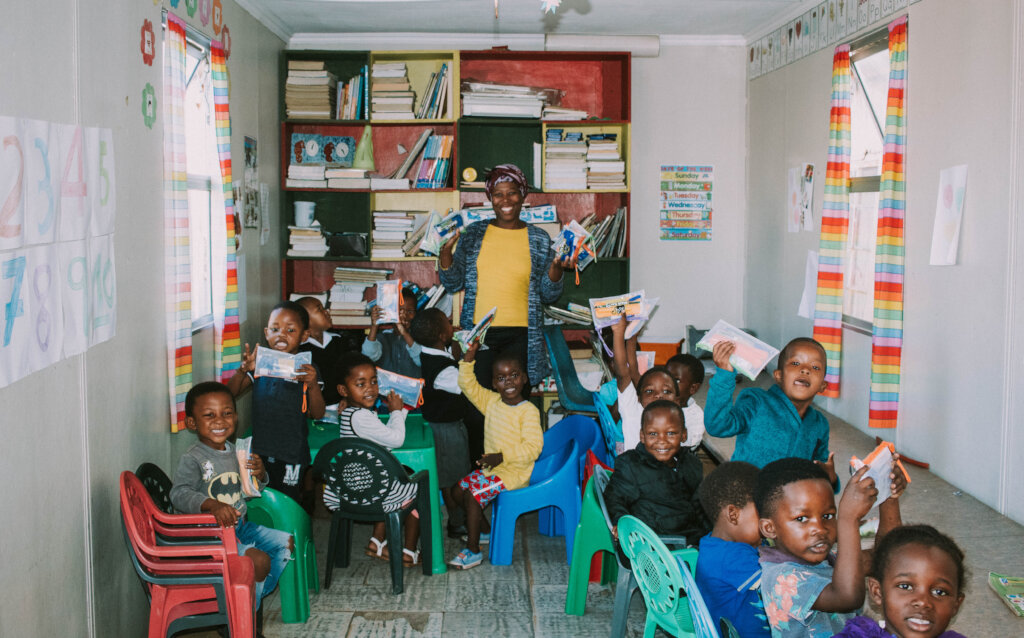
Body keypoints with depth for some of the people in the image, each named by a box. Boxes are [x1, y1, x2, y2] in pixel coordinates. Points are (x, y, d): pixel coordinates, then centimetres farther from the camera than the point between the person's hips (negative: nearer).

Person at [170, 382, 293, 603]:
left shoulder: (233, 451, 8)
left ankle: (259, 591, 25)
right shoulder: (192, 459, -18)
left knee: (286, 542, 12)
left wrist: (260, 475, -5)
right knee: (259, 559, -23)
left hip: (240, 526, 9)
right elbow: (179, 493, -32)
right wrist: (213, 505, -48)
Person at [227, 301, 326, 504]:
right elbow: (230, 394, -1)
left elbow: (317, 414, -9)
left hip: (292, 453, -3)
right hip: (260, 448, 3)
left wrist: (313, 385, -27)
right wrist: (243, 370, -19)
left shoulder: (307, 370, -5)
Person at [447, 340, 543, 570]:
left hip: (514, 472, -8)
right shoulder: (492, 402, 5)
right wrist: (470, 356, -4)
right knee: (458, 490, 10)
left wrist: (503, 456, -29)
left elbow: (533, 447, -23)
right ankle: (484, 530, 29)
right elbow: (468, 386, 7)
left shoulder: (529, 411, -17)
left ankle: (473, 551, -10)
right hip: (490, 467, 8)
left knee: (472, 494, -20)